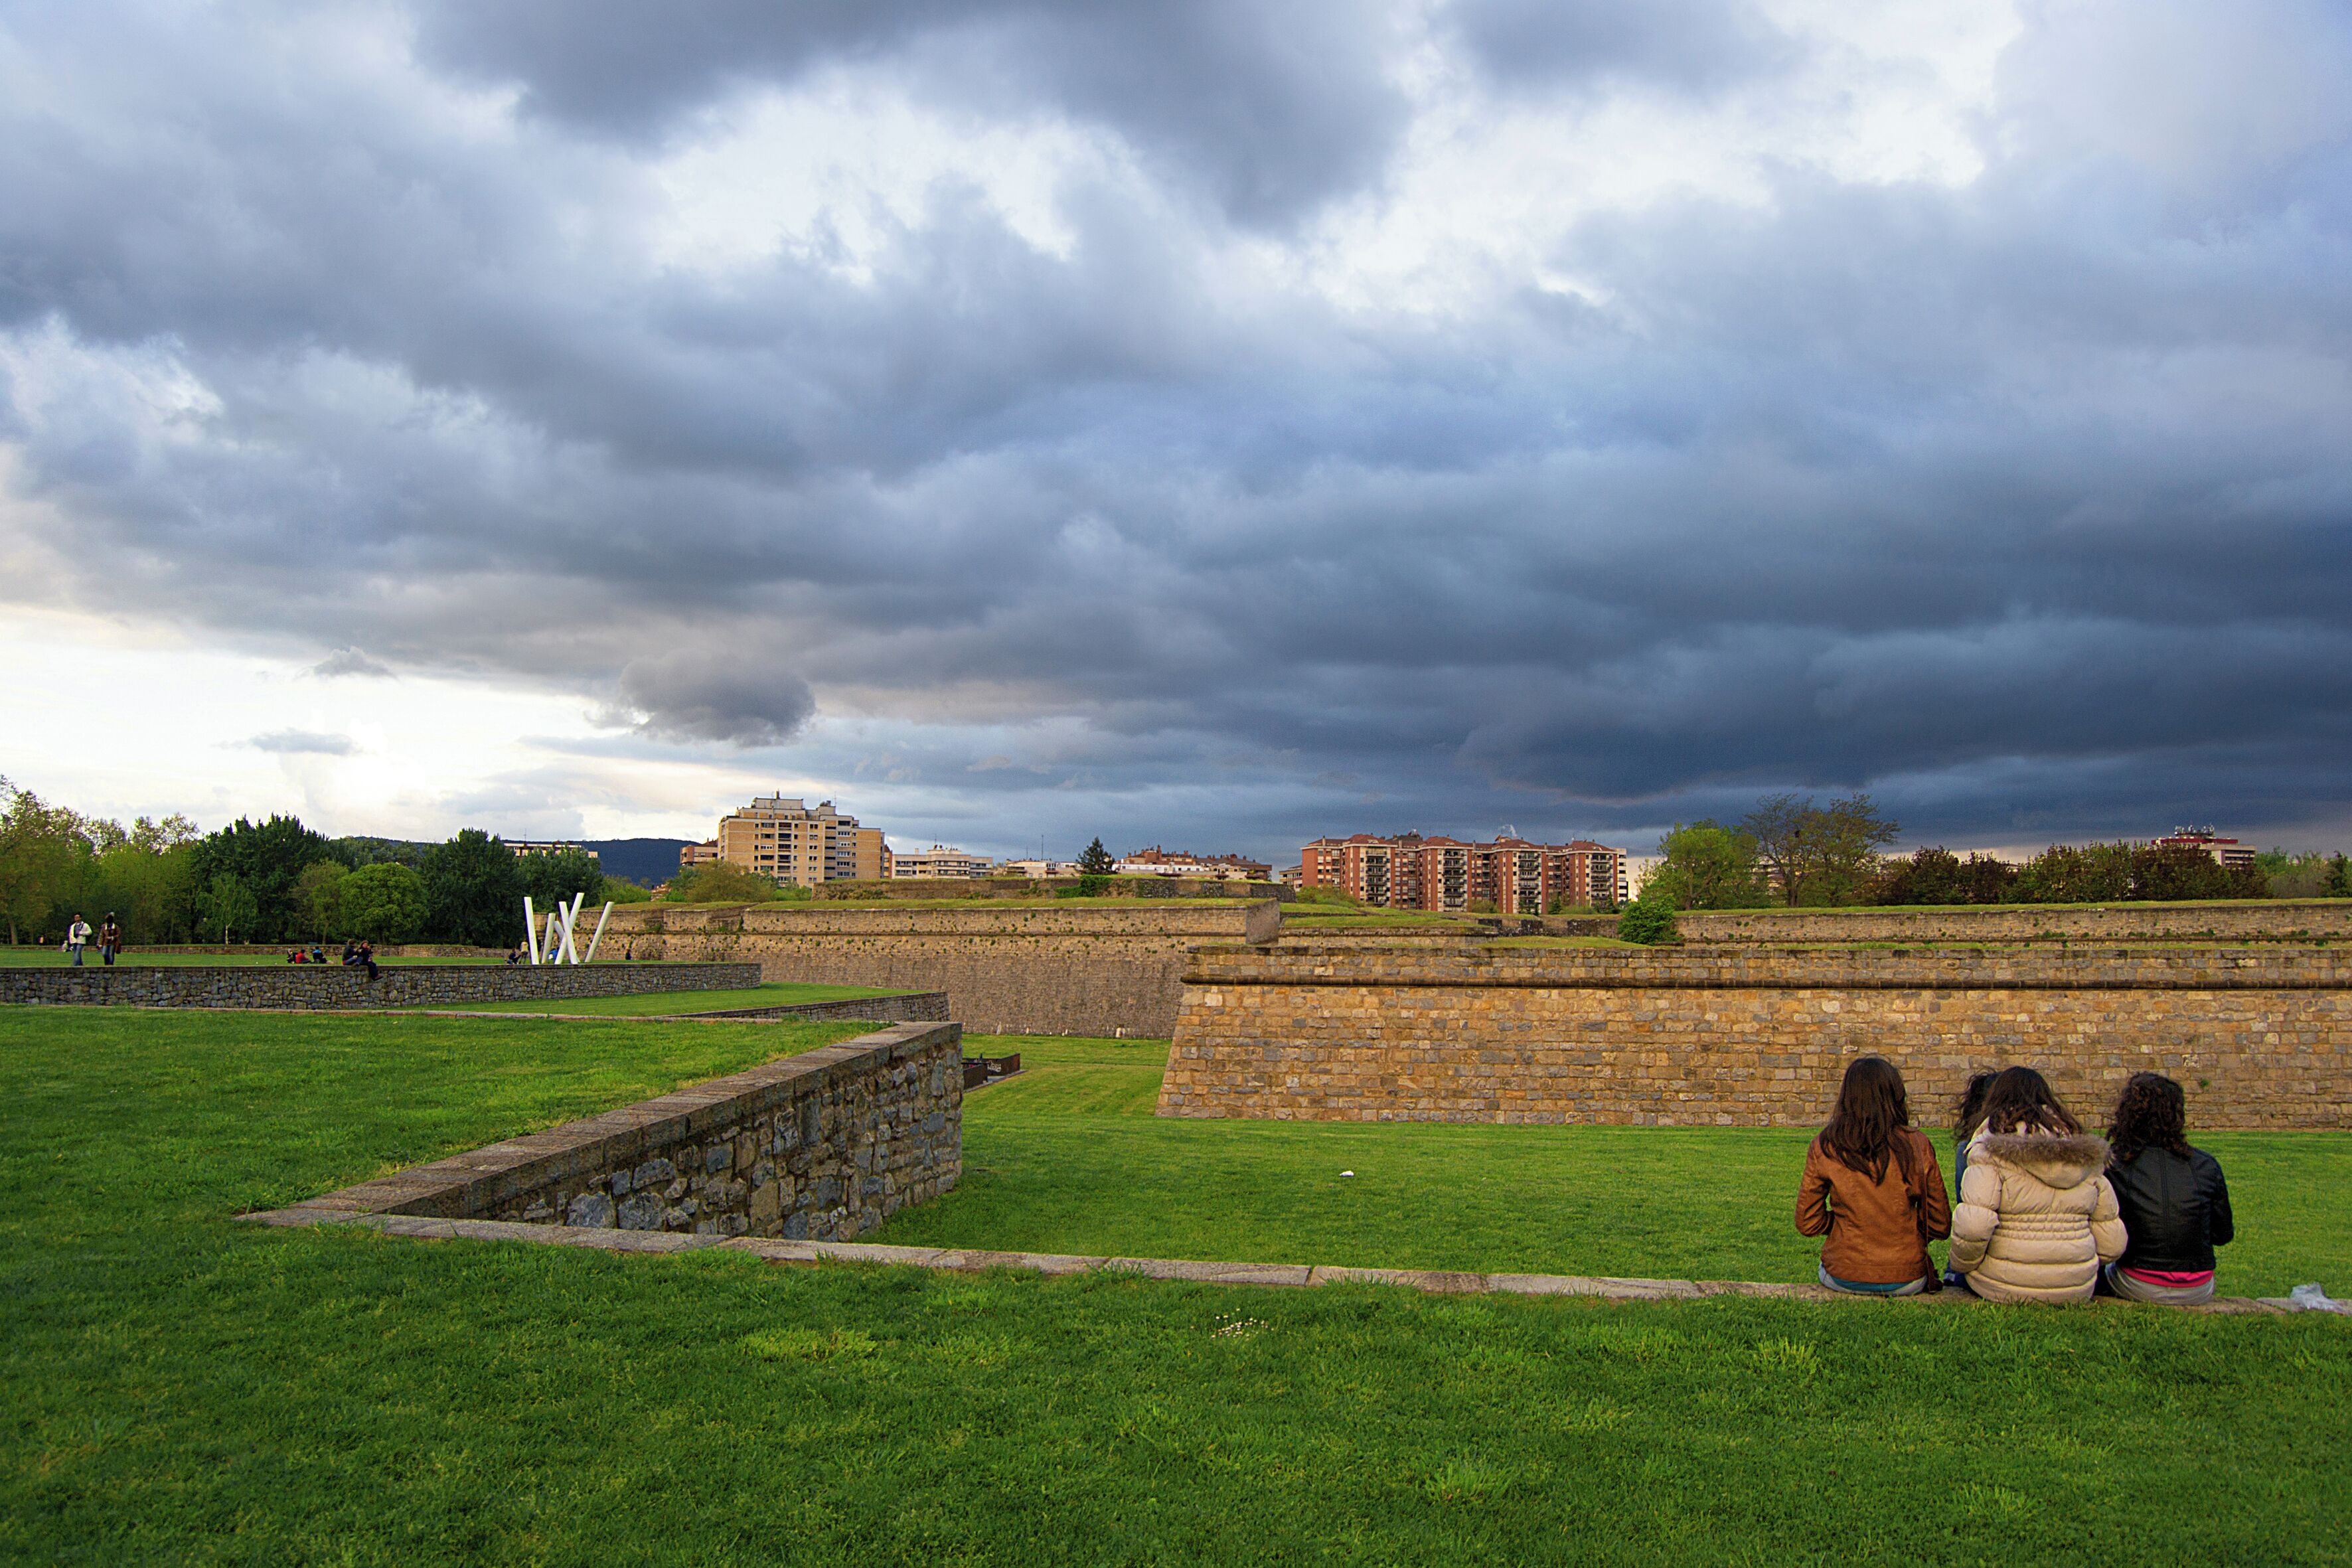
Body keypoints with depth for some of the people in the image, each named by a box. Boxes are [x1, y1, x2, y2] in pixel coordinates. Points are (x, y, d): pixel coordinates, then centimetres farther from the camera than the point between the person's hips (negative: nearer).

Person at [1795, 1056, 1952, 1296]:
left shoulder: (1824, 1147, -8)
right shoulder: (1917, 1145, -8)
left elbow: (1807, 1224, -2)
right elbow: (1940, 1225, 1)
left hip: (1843, 1280, 0)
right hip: (1907, 1280, 1)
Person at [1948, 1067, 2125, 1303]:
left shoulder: (1992, 1151, -10)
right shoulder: (2087, 1155, 6)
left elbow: (1972, 1226, -23)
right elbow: (2112, 1246, 7)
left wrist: (1961, 1265, -3)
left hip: (2004, 1287, -5)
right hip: (2077, 1290, 5)